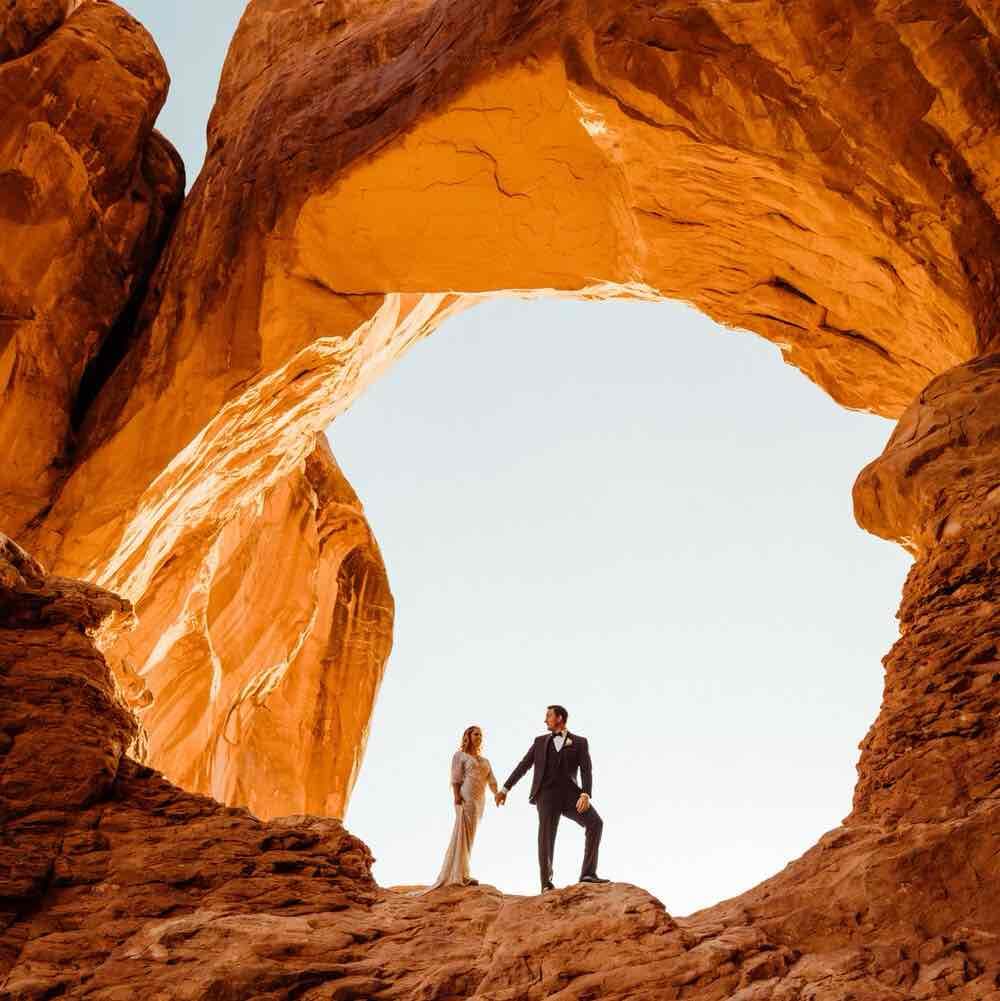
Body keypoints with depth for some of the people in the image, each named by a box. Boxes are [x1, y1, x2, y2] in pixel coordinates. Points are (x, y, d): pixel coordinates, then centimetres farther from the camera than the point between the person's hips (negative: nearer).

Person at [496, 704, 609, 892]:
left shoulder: (579, 742, 10)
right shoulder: (540, 741, 17)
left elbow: (586, 770, -2)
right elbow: (523, 766, 15)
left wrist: (585, 794, -19)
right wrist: (505, 789, 10)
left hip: (570, 793, 0)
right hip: (547, 794, 1)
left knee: (595, 822, -21)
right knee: (546, 836, -11)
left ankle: (588, 873, -19)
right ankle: (546, 883, 0)